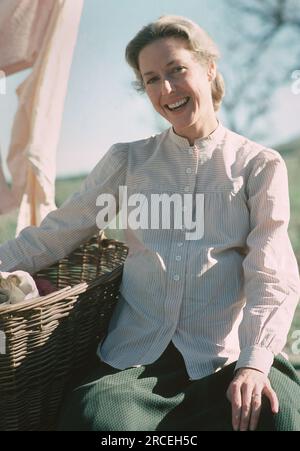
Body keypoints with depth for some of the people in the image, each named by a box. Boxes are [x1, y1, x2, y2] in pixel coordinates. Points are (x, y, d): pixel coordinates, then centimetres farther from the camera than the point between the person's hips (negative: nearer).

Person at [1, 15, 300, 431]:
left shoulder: (260, 165, 6)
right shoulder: (128, 161, 13)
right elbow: (55, 235, 12)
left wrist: (254, 362, -18)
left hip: (225, 356, -1)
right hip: (136, 356, 1)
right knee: (92, 418, -28)